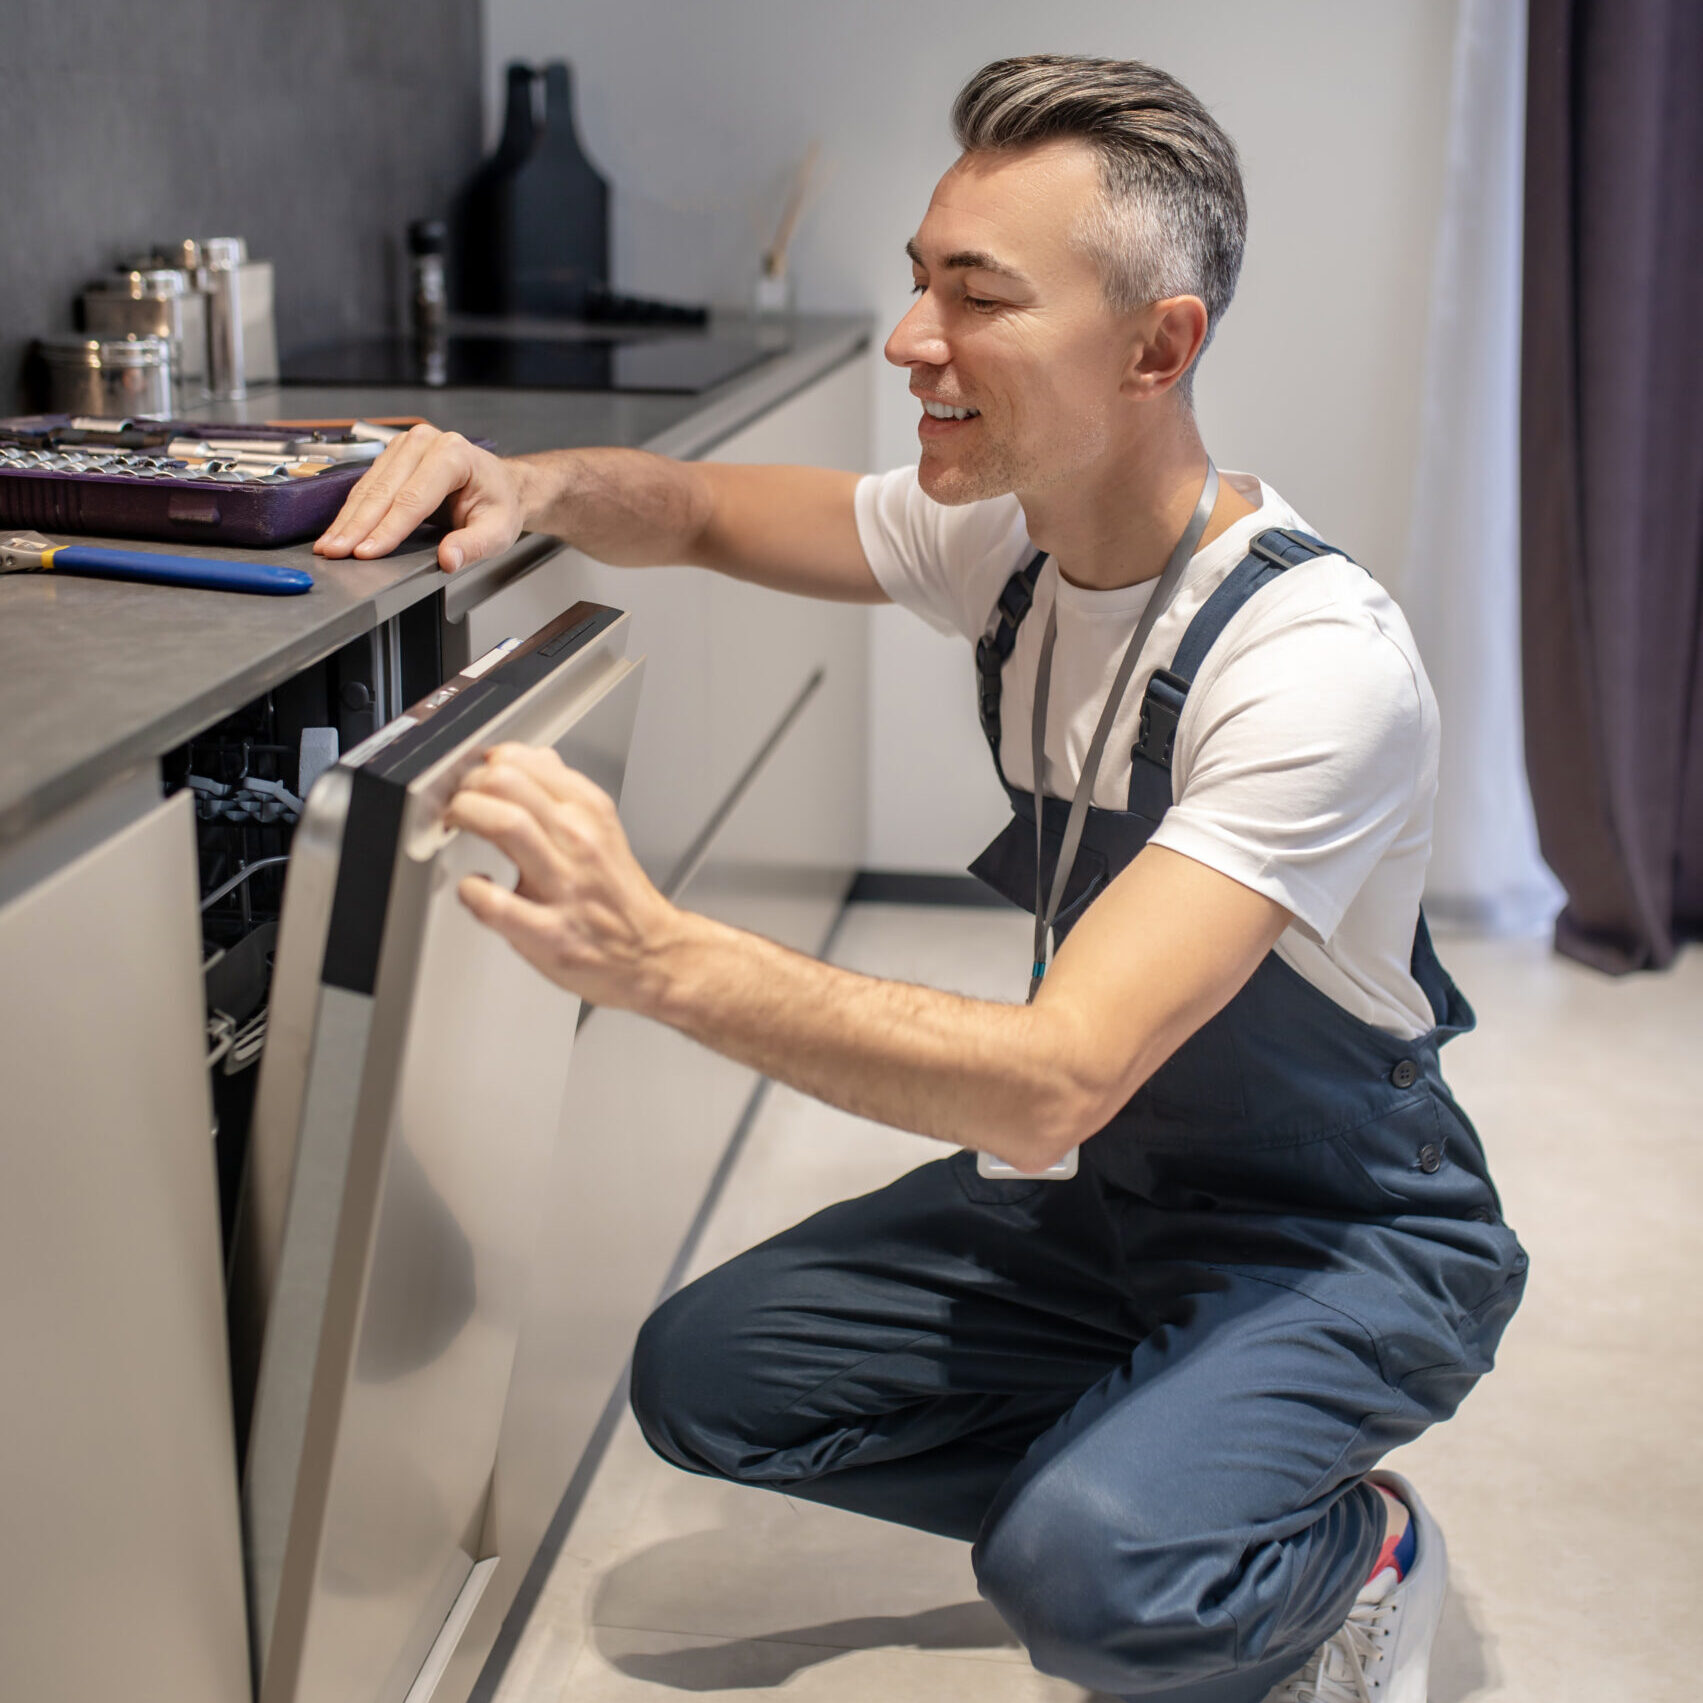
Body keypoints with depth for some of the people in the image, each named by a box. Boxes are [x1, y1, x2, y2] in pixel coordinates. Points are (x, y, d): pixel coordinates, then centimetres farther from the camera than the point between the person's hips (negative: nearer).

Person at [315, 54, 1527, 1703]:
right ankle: (1157, 1499, 10)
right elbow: (701, 509, 9)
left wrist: (653, 954, -49)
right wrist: (533, 484, -15)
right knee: (702, 1379, -6)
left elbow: (1053, 1077, -39)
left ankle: (1355, 1556, 1)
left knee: (1085, 1570, -33)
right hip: (1101, 1184, 7)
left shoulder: (1319, 665, -31)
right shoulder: (1003, 534, -6)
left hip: (1347, 1238, -7)